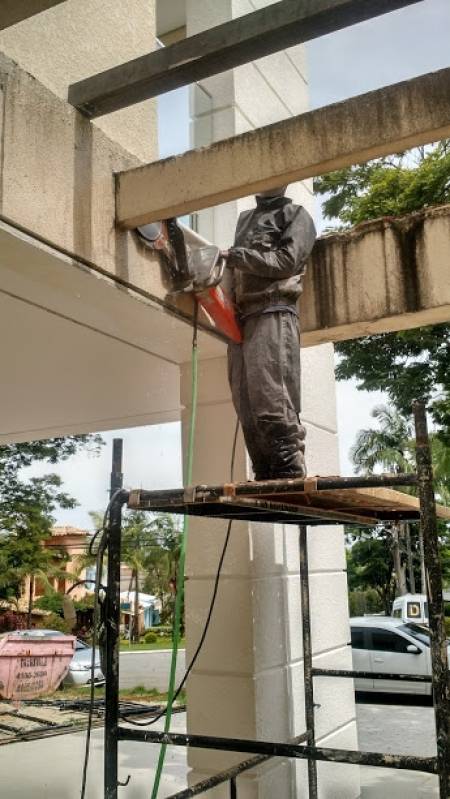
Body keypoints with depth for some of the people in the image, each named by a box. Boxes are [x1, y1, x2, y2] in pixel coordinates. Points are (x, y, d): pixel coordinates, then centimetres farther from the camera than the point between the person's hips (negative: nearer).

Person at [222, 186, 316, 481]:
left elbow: (286, 260, -4)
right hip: (241, 318, 6)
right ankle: (266, 475, -1)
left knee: (271, 399, -17)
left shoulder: (295, 215, 12)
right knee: (246, 404, -2)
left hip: (273, 314, -6)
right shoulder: (245, 219, 31)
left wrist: (236, 256, -8)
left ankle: (290, 472, -15)